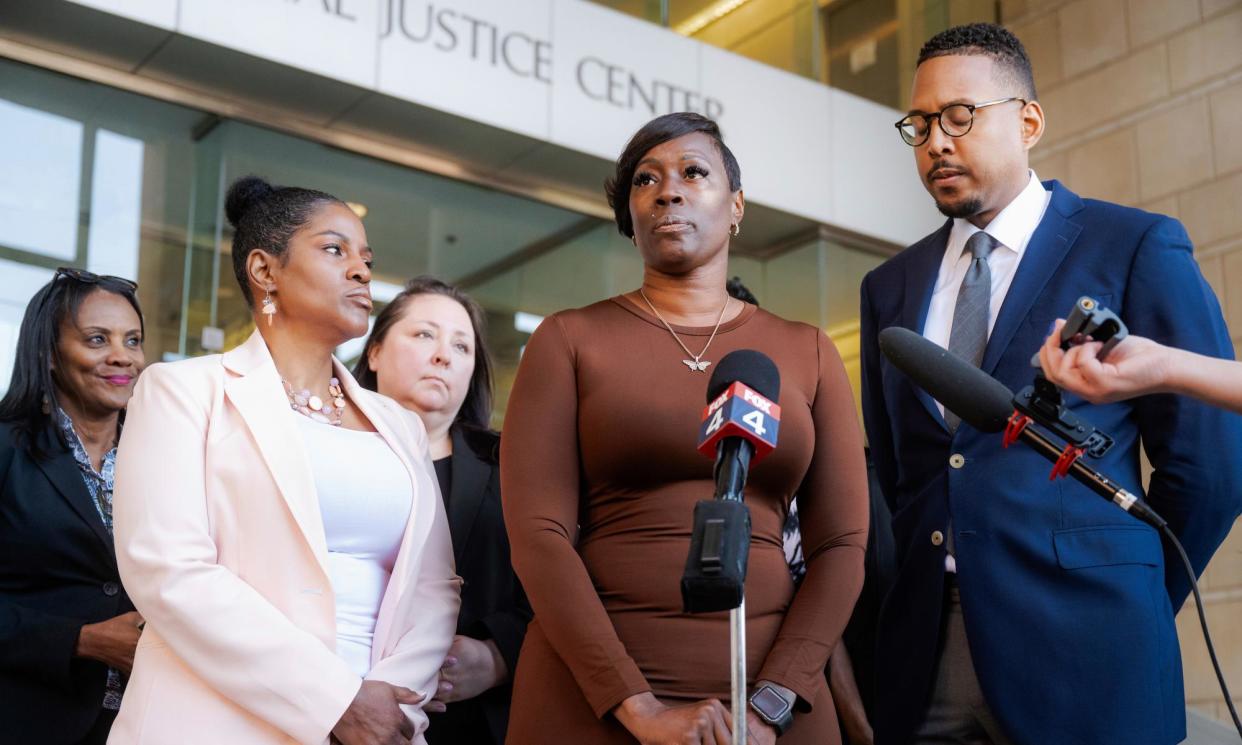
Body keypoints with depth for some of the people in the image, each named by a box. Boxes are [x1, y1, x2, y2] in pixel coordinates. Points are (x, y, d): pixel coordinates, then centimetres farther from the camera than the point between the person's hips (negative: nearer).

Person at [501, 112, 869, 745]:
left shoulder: (807, 353, 9)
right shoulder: (569, 341, 3)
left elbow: (841, 544, 3)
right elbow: (537, 535, -6)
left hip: (770, 690, 2)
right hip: (595, 694, -2)